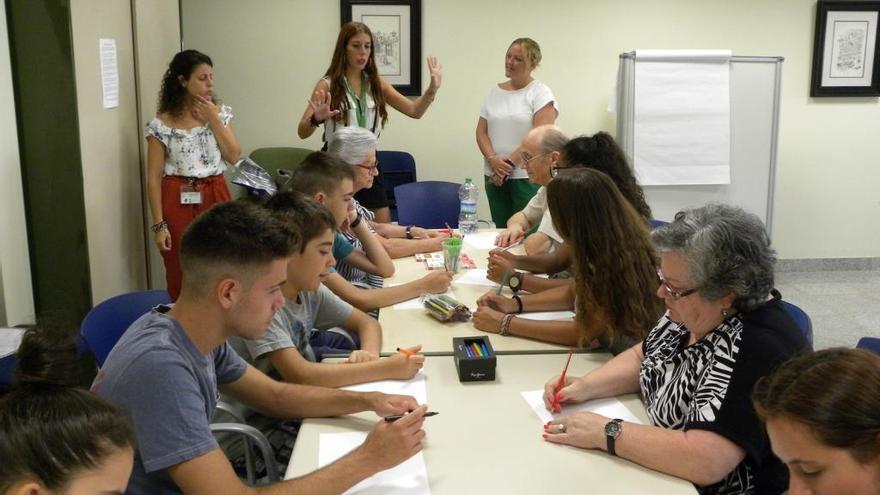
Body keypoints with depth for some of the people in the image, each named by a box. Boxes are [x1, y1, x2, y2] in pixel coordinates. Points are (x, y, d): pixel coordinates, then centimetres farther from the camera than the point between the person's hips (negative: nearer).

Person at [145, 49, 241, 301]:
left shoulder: (220, 113, 4)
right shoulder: (162, 124, -7)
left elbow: (234, 157, -2)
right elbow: (154, 178, -6)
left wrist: (214, 119, -8)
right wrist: (159, 224, -10)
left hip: (215, 197, 3)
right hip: (179, 202, -3)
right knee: (182, 275, 5)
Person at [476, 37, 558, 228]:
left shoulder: (541, 93, -2)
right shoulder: (495, 91, 13)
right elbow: (481, 131, 9)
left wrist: (510, 163, -13)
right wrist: (492, 159, -9)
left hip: (527, 176, -5)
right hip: (494, 176, 5)